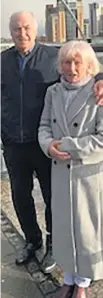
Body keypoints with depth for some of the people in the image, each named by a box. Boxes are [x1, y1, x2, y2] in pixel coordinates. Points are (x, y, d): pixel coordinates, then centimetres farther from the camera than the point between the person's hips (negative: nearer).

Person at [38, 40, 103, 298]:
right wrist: (49, 145, -17)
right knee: (63, 224, 14)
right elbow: (45, 126, 4)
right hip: (60, 170, 4)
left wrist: (65, 146, -20)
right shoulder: (53, 92, 2)